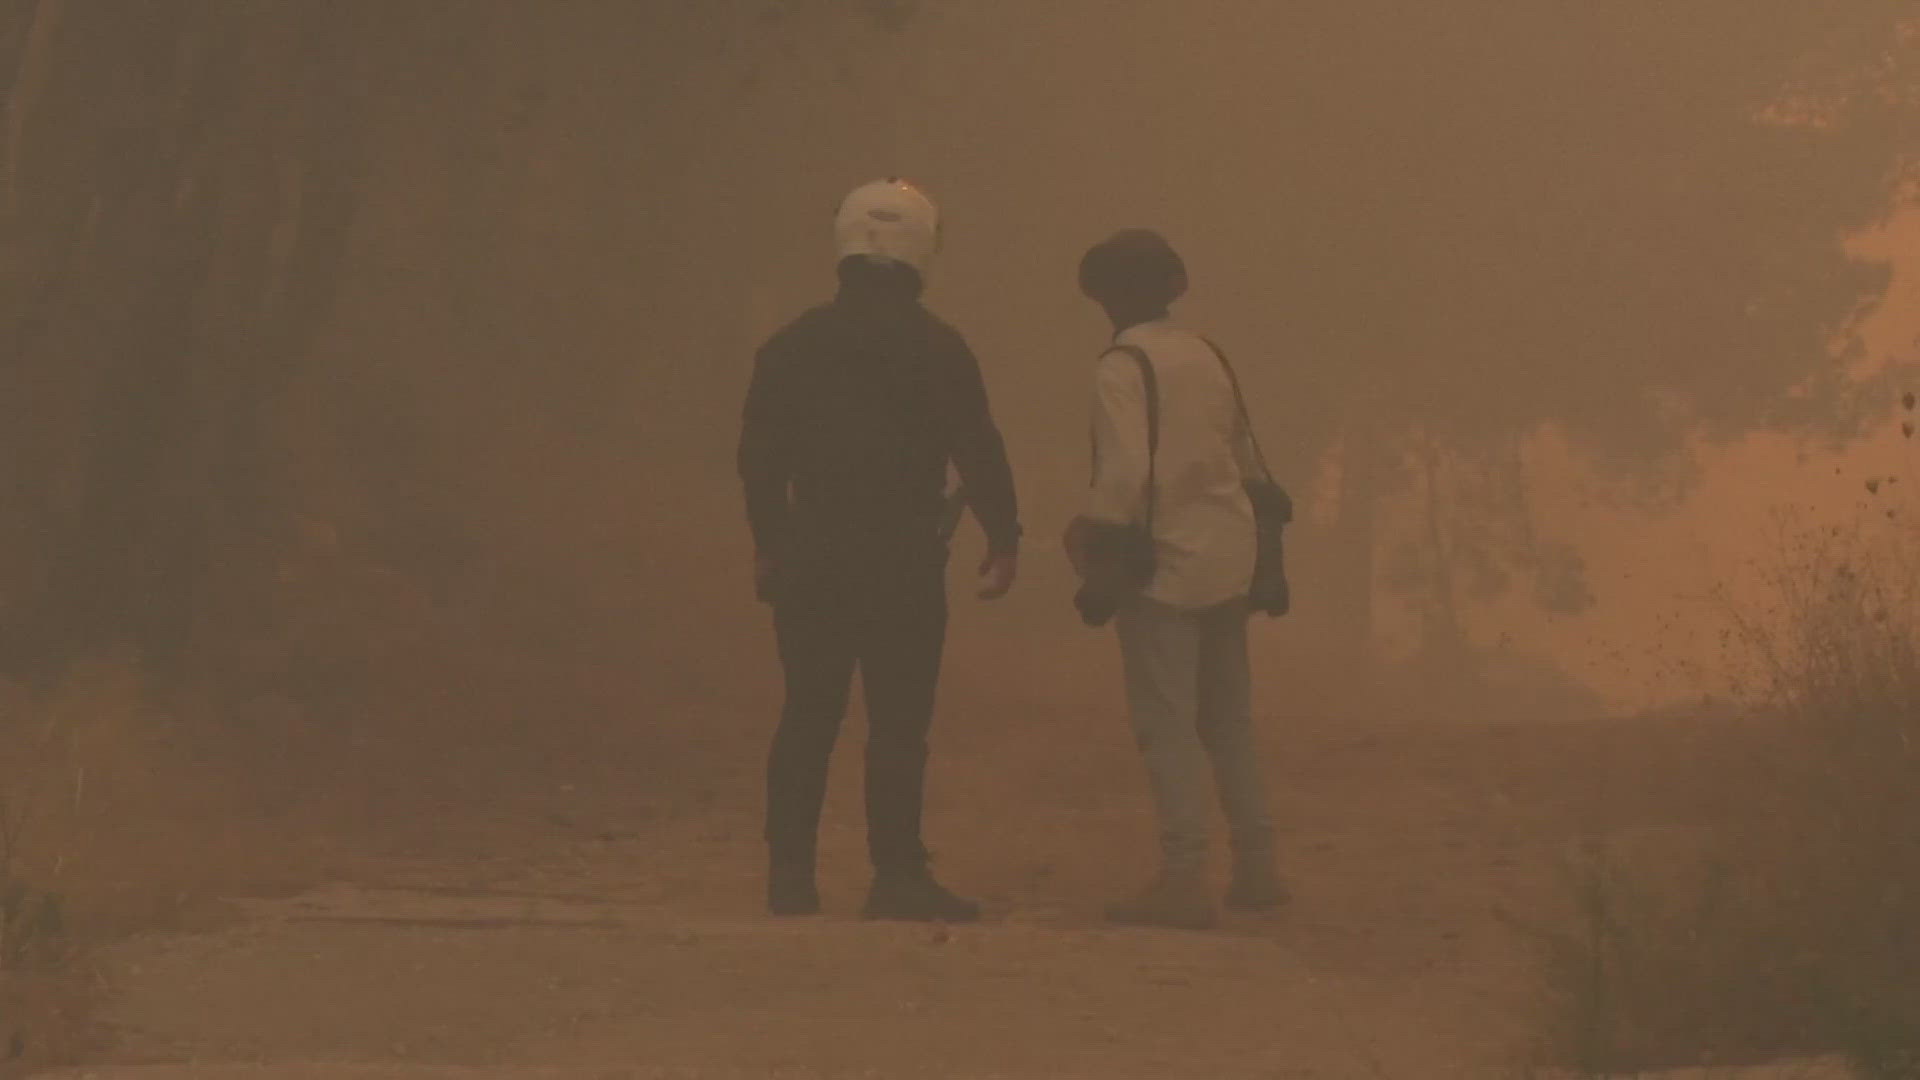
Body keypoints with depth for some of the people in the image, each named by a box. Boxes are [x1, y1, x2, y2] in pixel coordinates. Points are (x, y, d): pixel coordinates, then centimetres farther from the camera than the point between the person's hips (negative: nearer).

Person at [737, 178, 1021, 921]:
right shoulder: (936, 349, -6)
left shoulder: (792, 346, 7)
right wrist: (1004, 540, 2)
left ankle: (790, 872, 9)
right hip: (903, 560, -4)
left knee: (808, 714, 9)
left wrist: (768, 545, 21)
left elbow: (759, 455, 11)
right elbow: (978, 452, -7)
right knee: (898, 720, -1)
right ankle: (897, 875, -3)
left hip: (812, 554, 4)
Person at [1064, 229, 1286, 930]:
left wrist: (1088, 531, -8)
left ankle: (1184, 878, -9)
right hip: (1227, 557, 7)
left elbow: (1125, 473, -21)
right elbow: (1244, 457, 14)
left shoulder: (1121, 367, -12)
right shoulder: (1206, 357, 11)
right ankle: (1256, 867, 18)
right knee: (1229, 721, 15)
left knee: (1167, 727, -5)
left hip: (1166, 563, -7)